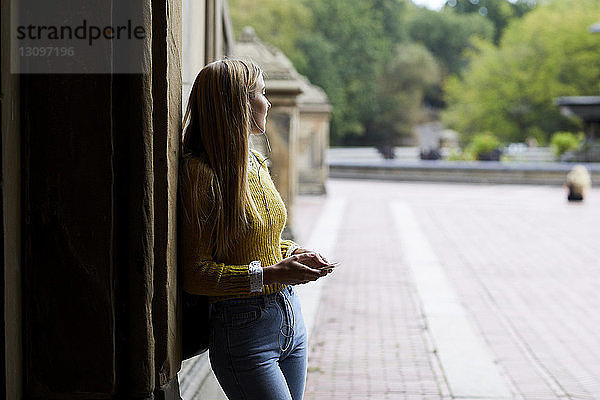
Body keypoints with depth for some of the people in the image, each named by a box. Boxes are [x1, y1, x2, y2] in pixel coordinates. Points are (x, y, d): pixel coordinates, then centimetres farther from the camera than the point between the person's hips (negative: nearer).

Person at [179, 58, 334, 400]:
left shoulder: (255, 163, 11)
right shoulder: (200, 173, -14)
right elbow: (195, 275, -16)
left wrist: (293, 253, 5)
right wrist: (270, 274, -20)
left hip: (291, 318, 8)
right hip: (244, 331, -8)